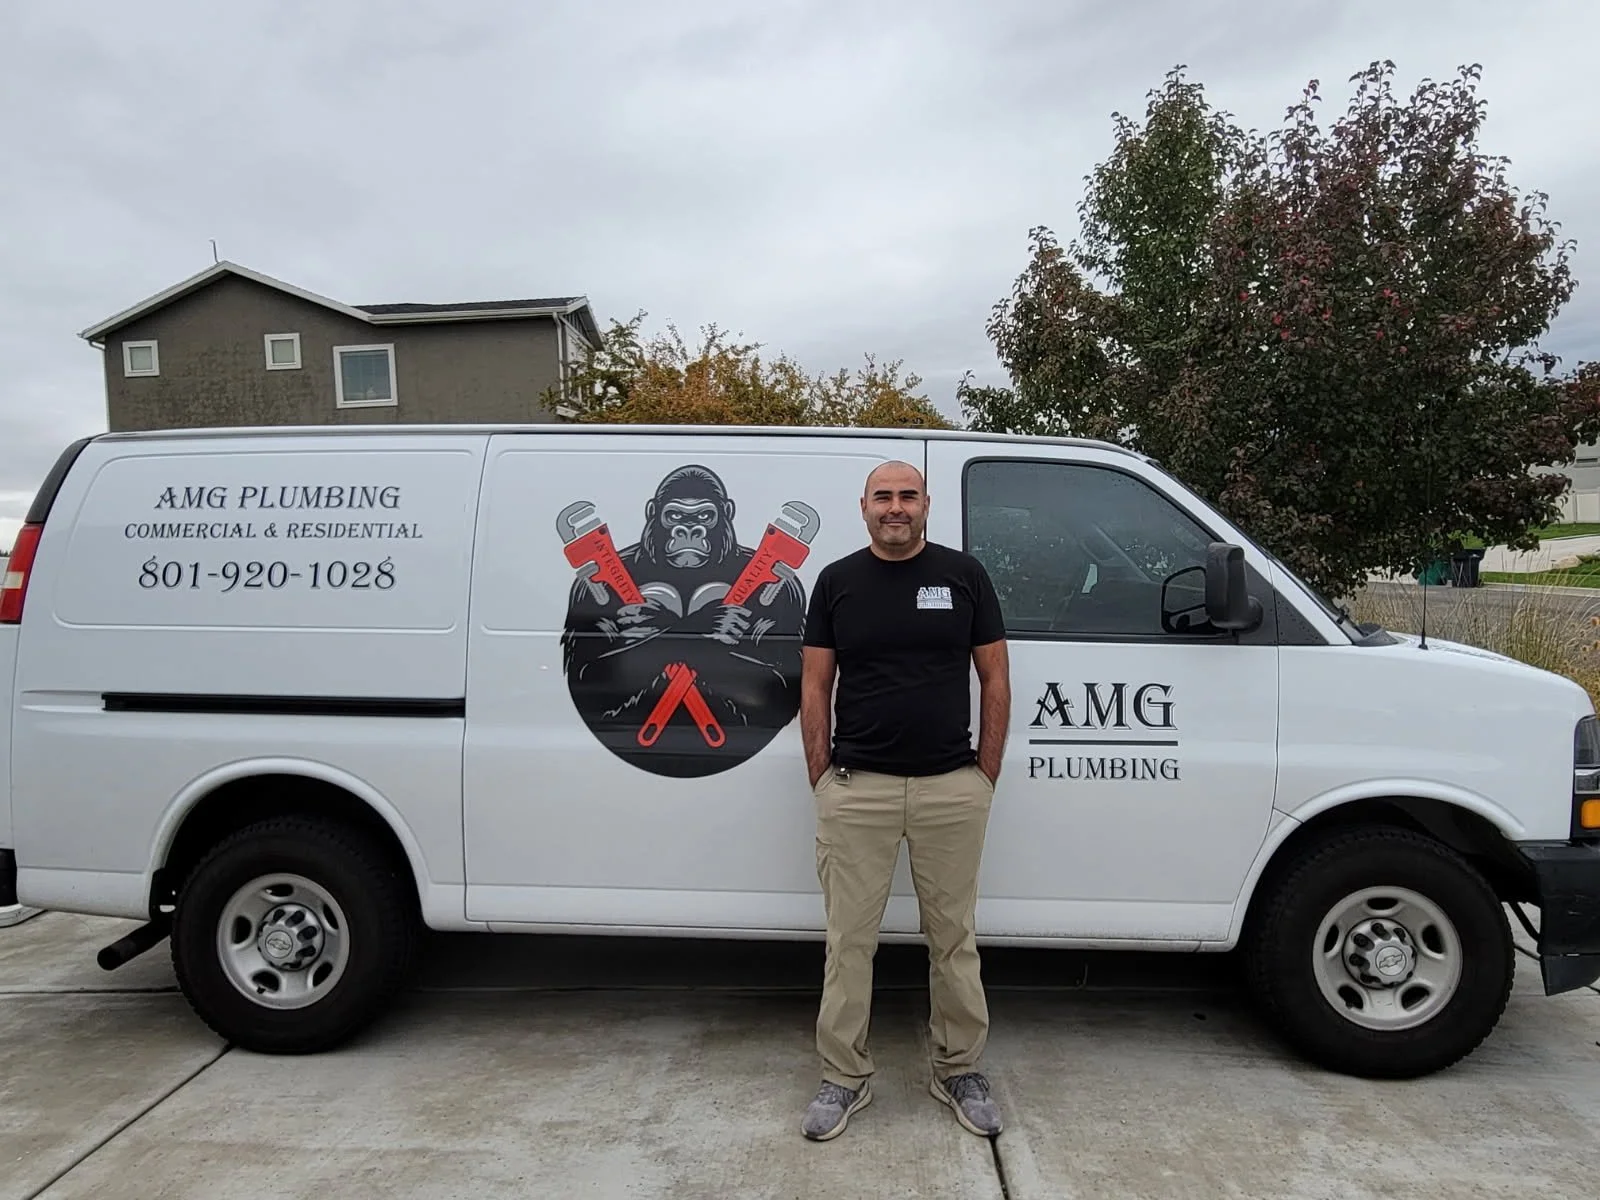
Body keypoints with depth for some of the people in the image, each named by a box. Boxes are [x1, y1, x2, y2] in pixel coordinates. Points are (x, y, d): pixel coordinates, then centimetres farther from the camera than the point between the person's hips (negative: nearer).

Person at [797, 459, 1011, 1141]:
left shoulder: (964, 575, 3)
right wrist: (821, 780, 0)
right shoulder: (836, 582, 4)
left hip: (952, 788, 0)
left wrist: (986, 776, 1)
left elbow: (994, 679, 6)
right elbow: (815, 687, 6)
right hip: (856, 788, 0)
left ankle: (959, 1071, 28)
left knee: (953, 938, 11)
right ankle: (844, 1078, 22)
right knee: (849, 940, 7)